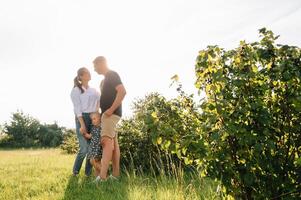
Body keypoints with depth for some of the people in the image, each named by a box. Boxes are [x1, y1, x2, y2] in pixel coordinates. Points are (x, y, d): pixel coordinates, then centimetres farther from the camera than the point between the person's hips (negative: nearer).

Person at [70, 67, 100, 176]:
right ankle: (75, 171, 9)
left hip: (94, 118, 5)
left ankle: (88, 172, 11)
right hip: (82, 118, -5)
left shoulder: (94, 90, 18)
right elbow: (77, 108, -7)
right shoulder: (76, 90, 2)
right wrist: (82, 124, -16)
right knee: (84, 148, -11)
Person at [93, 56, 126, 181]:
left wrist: (111, 109, -23)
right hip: (107, 113, 11)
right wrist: (100, 112, 17)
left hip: (111, 113, -11)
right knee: (113, 142, 8)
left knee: (106, 141, -19)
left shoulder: (112, 75, -7)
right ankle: (115, 174, 10)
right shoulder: (105, 79, 23)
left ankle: (102, 176, -26)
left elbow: (122, 91, -20)